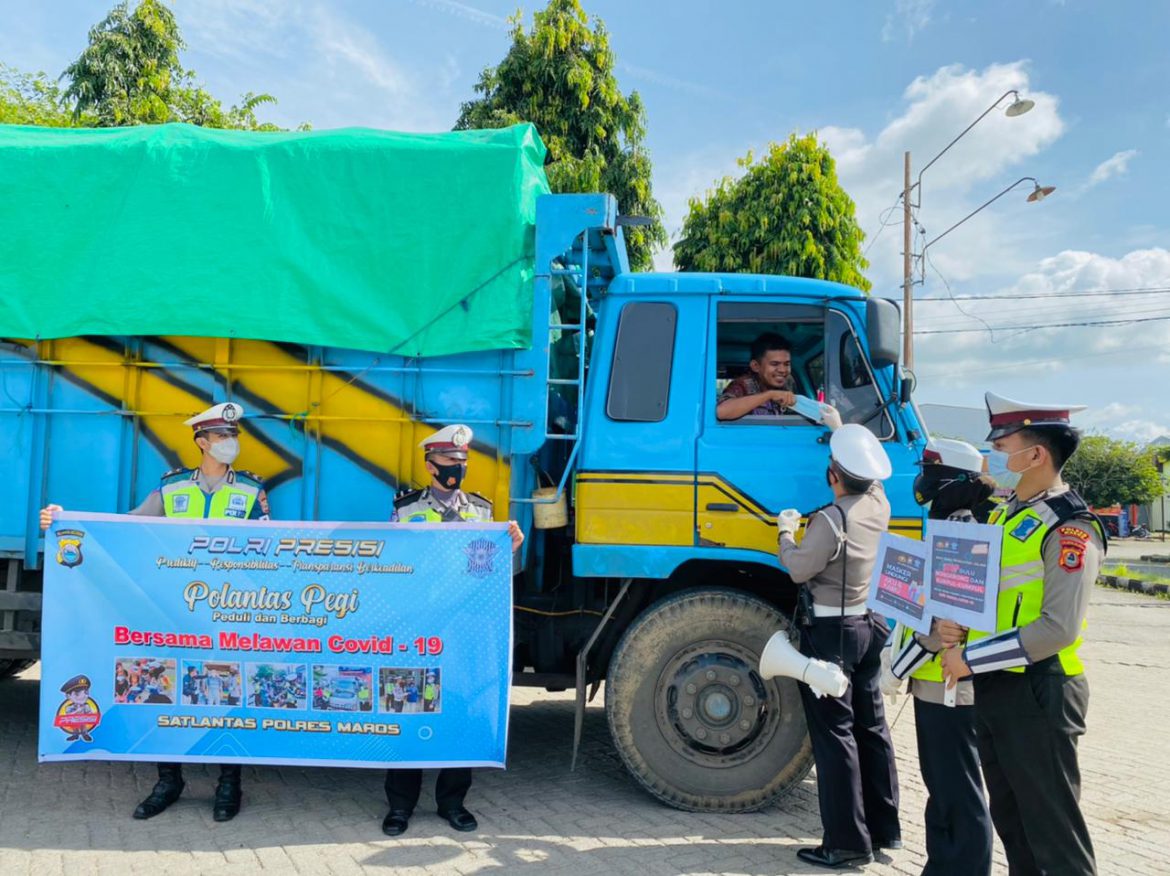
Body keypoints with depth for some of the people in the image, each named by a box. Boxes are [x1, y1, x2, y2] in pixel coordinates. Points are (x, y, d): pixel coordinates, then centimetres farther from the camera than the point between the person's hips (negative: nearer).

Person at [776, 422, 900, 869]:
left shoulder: (830, 520, -22)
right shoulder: (879, 504, 1)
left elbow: (799, 569, -15)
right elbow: (868, 474, 21)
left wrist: (786, 533, 1)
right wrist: (840, 430, 26)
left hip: (831, 631, -8)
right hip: (869, 625, 8)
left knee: (834, 735, -2)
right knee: (871, 726, 16)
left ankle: (846, 843, 2)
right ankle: (884, 828, 26)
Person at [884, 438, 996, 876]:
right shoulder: (947, 526, 13)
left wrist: (897, 669, -18)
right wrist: (893, 648, 15)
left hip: (950, 684, -10)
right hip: (934, 680, 10)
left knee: (959, 791, 0)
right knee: (939, 784, 19)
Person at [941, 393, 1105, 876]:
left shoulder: (1070, 528, -16)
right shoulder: (1005, 513, 11)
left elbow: (1058, 628, -23)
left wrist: (970, 658, -19)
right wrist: (956, 623, -1)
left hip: (1037, 694, -9)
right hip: (994, 689, 9)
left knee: (1052, 829, 2)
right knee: (1010, 819, 19)